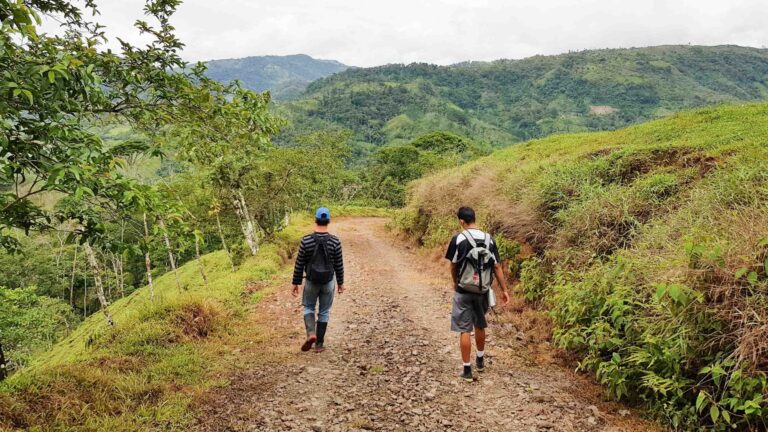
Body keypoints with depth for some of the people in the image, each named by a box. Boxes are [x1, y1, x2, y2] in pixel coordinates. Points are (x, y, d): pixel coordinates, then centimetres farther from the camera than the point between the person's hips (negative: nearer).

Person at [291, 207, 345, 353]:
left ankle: (311, 334, -4)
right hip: (329, 281, 0)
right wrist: (340, 282, 10)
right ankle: (319, 344, 16)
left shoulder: (306, 240, -14)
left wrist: (296, 283, 3)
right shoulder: (335, 241, -12)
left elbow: (299, 264, -8)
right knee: (324, 312, 14)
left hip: (311, 281, 0)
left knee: (308, 307, 20)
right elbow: (339, 265, -4)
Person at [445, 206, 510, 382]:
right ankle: (480, 361, 38)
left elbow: (453, 266, -3)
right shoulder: (489, 239, 0)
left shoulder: (458, 239, -12)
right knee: (480, 326, 22)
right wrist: (504, 290, 5)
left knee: (464, 330, 2)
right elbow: (497, 266, 0)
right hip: (483, 291, 5)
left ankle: (467, 370, 5)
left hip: (464, 292, -4)